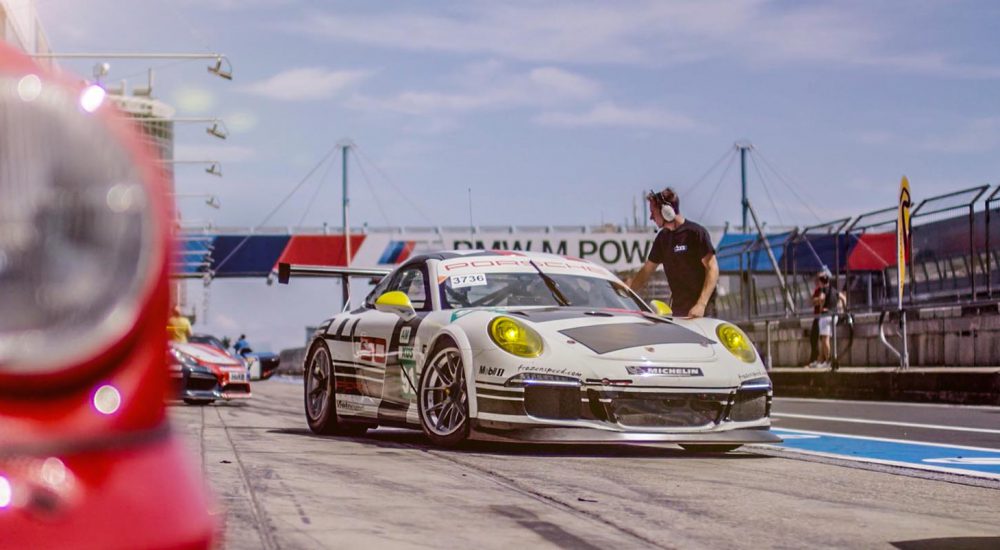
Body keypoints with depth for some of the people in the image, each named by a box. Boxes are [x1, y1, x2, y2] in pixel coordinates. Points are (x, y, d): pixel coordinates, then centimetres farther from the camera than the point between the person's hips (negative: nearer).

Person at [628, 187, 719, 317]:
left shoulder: (696, 233, -9)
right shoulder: (663, 238, 12)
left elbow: (712, 269, -12)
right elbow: (646, 271, 20)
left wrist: (701, 304, -20)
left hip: (700, 308, -7)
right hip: (677, 307, 7)